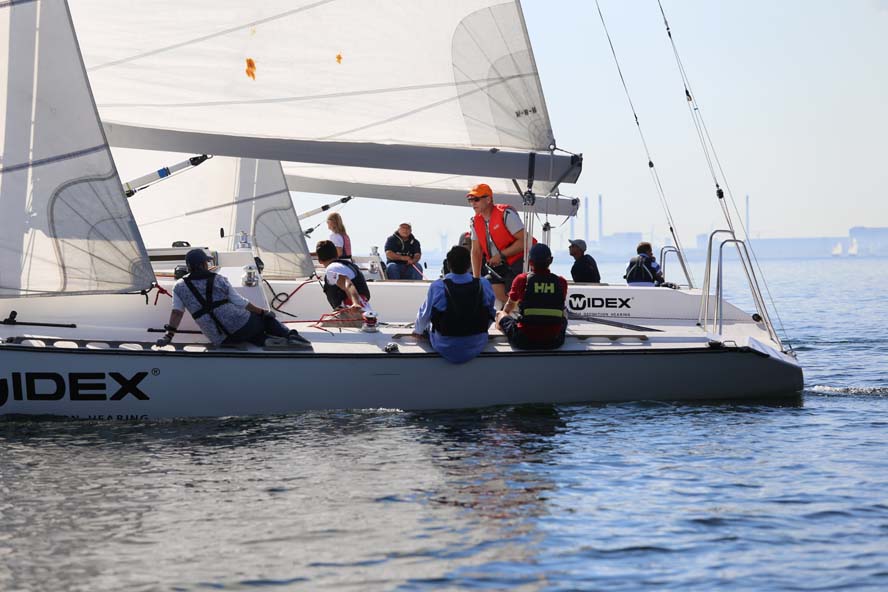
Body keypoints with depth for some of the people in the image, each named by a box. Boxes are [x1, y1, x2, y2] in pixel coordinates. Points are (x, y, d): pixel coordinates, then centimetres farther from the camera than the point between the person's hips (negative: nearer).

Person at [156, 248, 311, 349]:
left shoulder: (180, 287, 7)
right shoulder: (219, 280, 4)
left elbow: (177, 311, -4)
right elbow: (240, 302, 5)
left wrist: (169, 335, -4)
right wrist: (262, 311, 16)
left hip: (220, 339, 2)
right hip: (240, 325, -2)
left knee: (253, 336, 27)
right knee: (265, 318, 25)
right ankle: (290, 335, -1)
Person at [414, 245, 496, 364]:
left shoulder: (437, 287, -14)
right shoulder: (484, 285, -10)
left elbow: (425, 315, 2)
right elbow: (490, 313, 6)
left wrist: (418, 330, 25)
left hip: (446, 348, -1)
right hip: (477, 345, 1)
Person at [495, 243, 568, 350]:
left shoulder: (522, 279, -2)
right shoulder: (561, 282, 2)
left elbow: (509, 307, 19)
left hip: (524, 341, -2)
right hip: (554, 341, 2)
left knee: (500, 314, 23)